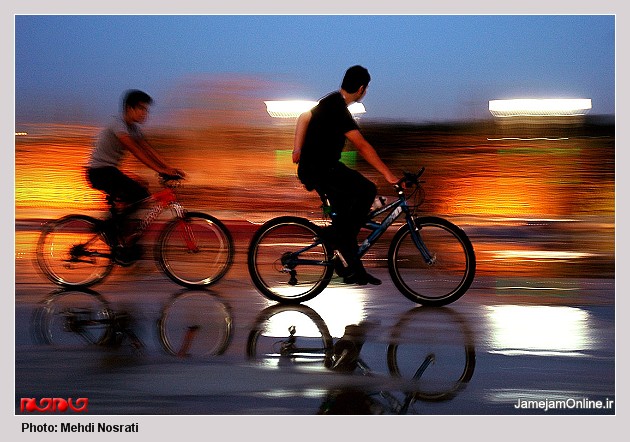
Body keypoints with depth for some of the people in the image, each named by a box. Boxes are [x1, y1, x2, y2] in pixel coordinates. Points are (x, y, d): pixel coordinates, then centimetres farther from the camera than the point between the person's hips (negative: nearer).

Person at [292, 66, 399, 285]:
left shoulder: (331, 101, 11)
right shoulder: (338, 109, -21)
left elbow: (303, 118, 25)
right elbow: (362, 146, -24)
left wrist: (297, 150, 25)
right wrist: (388, 174, -22)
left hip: (318, 167, 10)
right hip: (320, 170, -10)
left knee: (345, 216, 11)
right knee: (367, 190, -21)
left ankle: (353, 269, 15)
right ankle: (336, 234, -12)